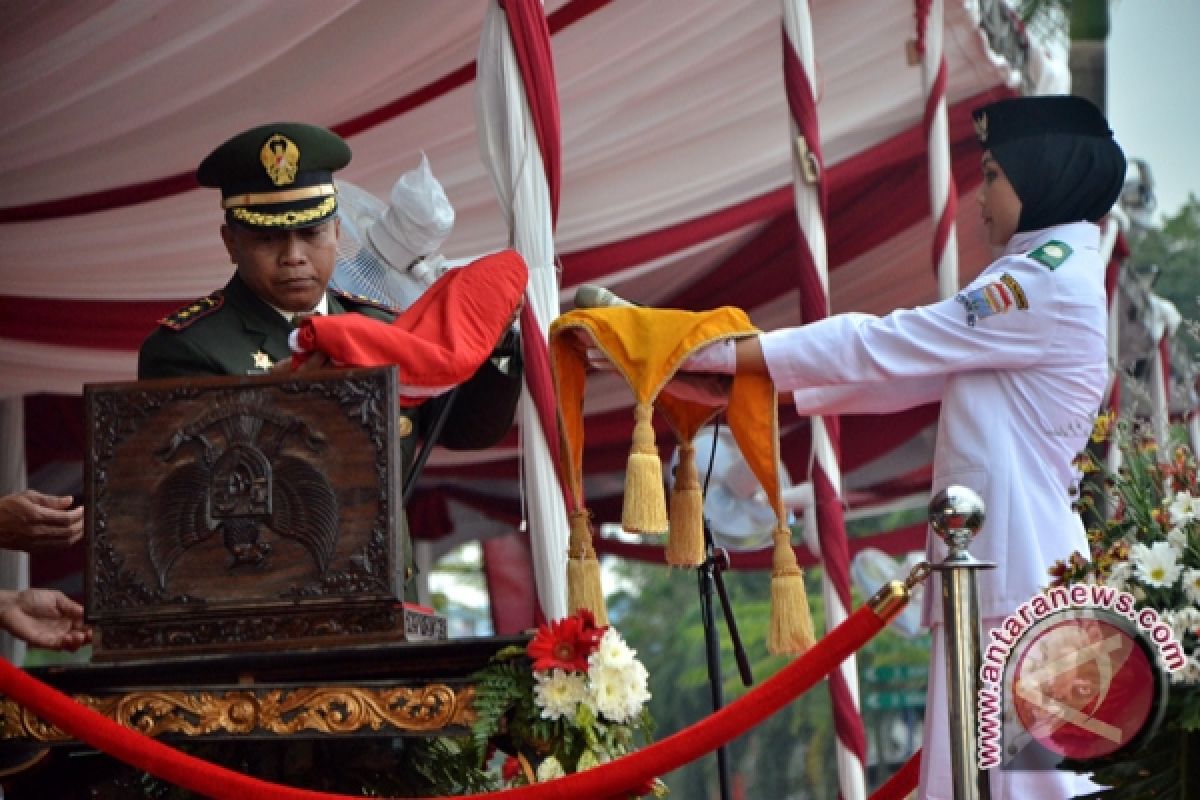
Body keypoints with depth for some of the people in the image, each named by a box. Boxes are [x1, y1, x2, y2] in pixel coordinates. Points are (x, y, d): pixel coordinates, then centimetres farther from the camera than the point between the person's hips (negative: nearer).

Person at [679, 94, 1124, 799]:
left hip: (1016, 562, -10)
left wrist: (728, 356, -4)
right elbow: (907, 373, 20)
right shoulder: (1055, 279, 21)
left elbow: (879, 345, -10)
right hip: (1008, 557, 10)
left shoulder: (1049, 282, -10)